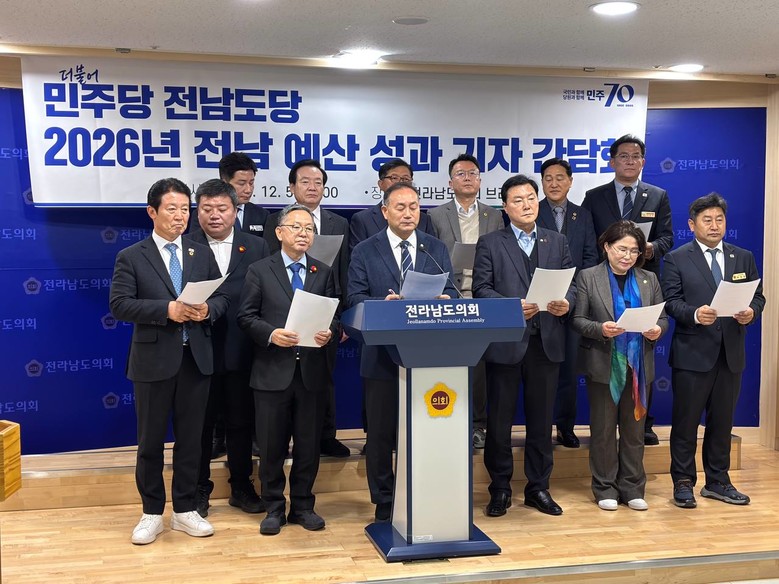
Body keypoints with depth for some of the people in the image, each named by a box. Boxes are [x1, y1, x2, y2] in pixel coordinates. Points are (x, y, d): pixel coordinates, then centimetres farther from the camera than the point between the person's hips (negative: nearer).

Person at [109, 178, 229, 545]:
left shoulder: (202, 254, 11)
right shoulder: (131, 257, 0)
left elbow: (222, 297, 9)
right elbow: (120, 305, -11)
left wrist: (208, 310, -14)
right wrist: (167, 309, -21)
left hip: (196, 359, 3)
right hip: (153, 360, -3)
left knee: (190, 438, 10)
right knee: (151, 440, 7)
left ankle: (185, 511, 23)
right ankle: (152, 514, 21)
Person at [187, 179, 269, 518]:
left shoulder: (256, 248, 6)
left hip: (241, 350, 1)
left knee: (241, 423, 12)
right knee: (199, 423, 10)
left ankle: (241, 487, 27)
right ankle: (199, 490, 24)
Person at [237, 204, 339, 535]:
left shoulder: (324, 273, 11)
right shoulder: (259, 271, 4)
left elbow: (336, 317, 9)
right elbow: (246, 316, -1)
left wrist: (329, 333, -13)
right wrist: (271, 334, -17)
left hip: (312, 371, 2)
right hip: (273, 371, -2)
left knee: (309, 443, 9)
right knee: (271, 445, 6)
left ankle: (302, 506, 23)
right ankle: (274, 508, 20)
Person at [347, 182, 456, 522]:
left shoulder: (437, 249, 10)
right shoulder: (365, 252, 2)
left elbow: (451, 292, 6)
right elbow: (354, 298, -5)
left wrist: (445, 299, -18)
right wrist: (383, 303, -24)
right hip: (382, 356, -1)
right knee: (381, 433, 7)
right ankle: (383, 503, 22)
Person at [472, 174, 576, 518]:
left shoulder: (558, 242, 14)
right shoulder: (490, 244, 3)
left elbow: (570, 283, 10)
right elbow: (481, 288, -5)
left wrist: (566, 302, -12)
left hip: (546, 342, 3)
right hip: (505, 342, -2)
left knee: (541, 419, 9)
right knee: (499, 420, 4)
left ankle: (538, 487, 22)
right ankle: (500, 489, 17)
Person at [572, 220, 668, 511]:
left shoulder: (649, 279, 8)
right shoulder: (588, 277, -1)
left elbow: (663, 317, 10)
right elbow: (577, 320, -5)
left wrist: (658, 329, -13)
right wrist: (600, 329, -23)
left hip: (638, 366, 3)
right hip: (603, 365, -3)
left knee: (634, 429, 10)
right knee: (603, 429, 7)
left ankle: (632, 488, 21)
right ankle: (605, 488, 18)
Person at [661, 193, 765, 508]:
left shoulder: (743, 257, 12)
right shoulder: (677, 259, 0)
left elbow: (758, 296, 9)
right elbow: (671, 301, -7)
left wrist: (751, 311, -12)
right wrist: (695, 314, -25)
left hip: (731, 354, 4)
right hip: (693, 353, -4)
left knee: (722, 420, 13)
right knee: (686, 421, 3)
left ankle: (717, 481, 26)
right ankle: (683, 482, 15)